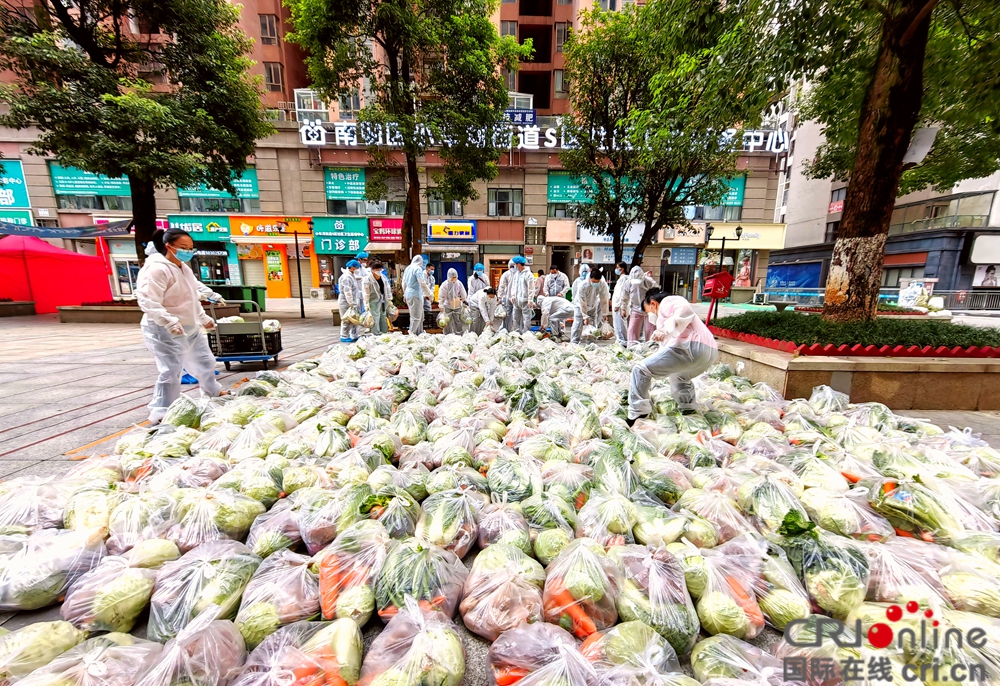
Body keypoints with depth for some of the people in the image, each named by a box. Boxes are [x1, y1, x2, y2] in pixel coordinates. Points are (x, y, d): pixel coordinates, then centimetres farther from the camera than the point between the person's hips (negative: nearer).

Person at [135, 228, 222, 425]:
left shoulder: (184, 268, 13)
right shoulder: (157, 269, -18)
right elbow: (148, 301, -27)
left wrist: (203, 318, 24)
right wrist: (169, 322, -38)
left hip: (191, 329, 10)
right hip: (165, 332, -10)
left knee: (205, 362, 21)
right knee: (171, 372, -11)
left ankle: (213, 393, 43)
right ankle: (160, 415, 1)